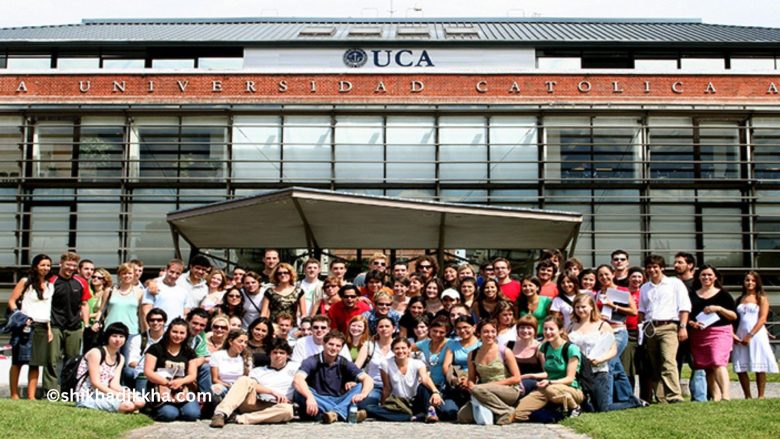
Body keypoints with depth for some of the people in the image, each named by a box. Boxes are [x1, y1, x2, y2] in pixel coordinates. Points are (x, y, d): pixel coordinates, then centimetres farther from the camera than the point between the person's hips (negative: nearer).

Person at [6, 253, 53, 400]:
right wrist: (19, 317, -14)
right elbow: (11, 301, -3)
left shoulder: (50, 286, 17)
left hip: (42, 327, 5)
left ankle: (31, 396, 5)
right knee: (18, 361, 0)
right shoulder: (25, 281, 1)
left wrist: (49, 328, 11)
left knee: (36, 363, 3)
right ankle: (14, 394, 4)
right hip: (26, 326, -5)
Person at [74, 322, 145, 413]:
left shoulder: (120, 358, 11)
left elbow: (114, 384, 2)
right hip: (88, 398, -8)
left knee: (140, 402, -14)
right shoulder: (96, 353, -11)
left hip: (105, 395, 8)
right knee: (128, 405, -29)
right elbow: (95, 383, -17)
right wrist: (118, 394, -25)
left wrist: (126, 392, -20)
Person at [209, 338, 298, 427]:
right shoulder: (258, 370, 24)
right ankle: (221, 414, -42)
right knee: (245, 380, -25)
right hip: (253, 404, 1)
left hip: (272, 408, -1)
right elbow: (253, 386, 5)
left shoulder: (293, 367, 23)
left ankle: (240, 419, -38)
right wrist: (272, 391, -8)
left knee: (287, 409, -38)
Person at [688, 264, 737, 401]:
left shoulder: (723, 294, 7)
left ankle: (726, 395, -27)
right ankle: (716, 396, 3)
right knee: (707, 368, 1)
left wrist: (719, 309, -10)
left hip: (720, 332, -4)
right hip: (698, 335, 4)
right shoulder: (693, 295, 14)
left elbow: (734, 316, 5)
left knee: (718, 363, -20)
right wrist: (691, 323, -6)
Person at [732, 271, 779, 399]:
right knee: (740, 368, 1)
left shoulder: (761, 298, 3)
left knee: (759, 368, -4)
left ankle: (761, 396, 1)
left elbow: (762, 319, -7)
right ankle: (747, 397, 9)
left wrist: (750, 335, -13)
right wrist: (732, 334, -4)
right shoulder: (739, 300, 16)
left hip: (756, 335, -4)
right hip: (740, 337, 4)